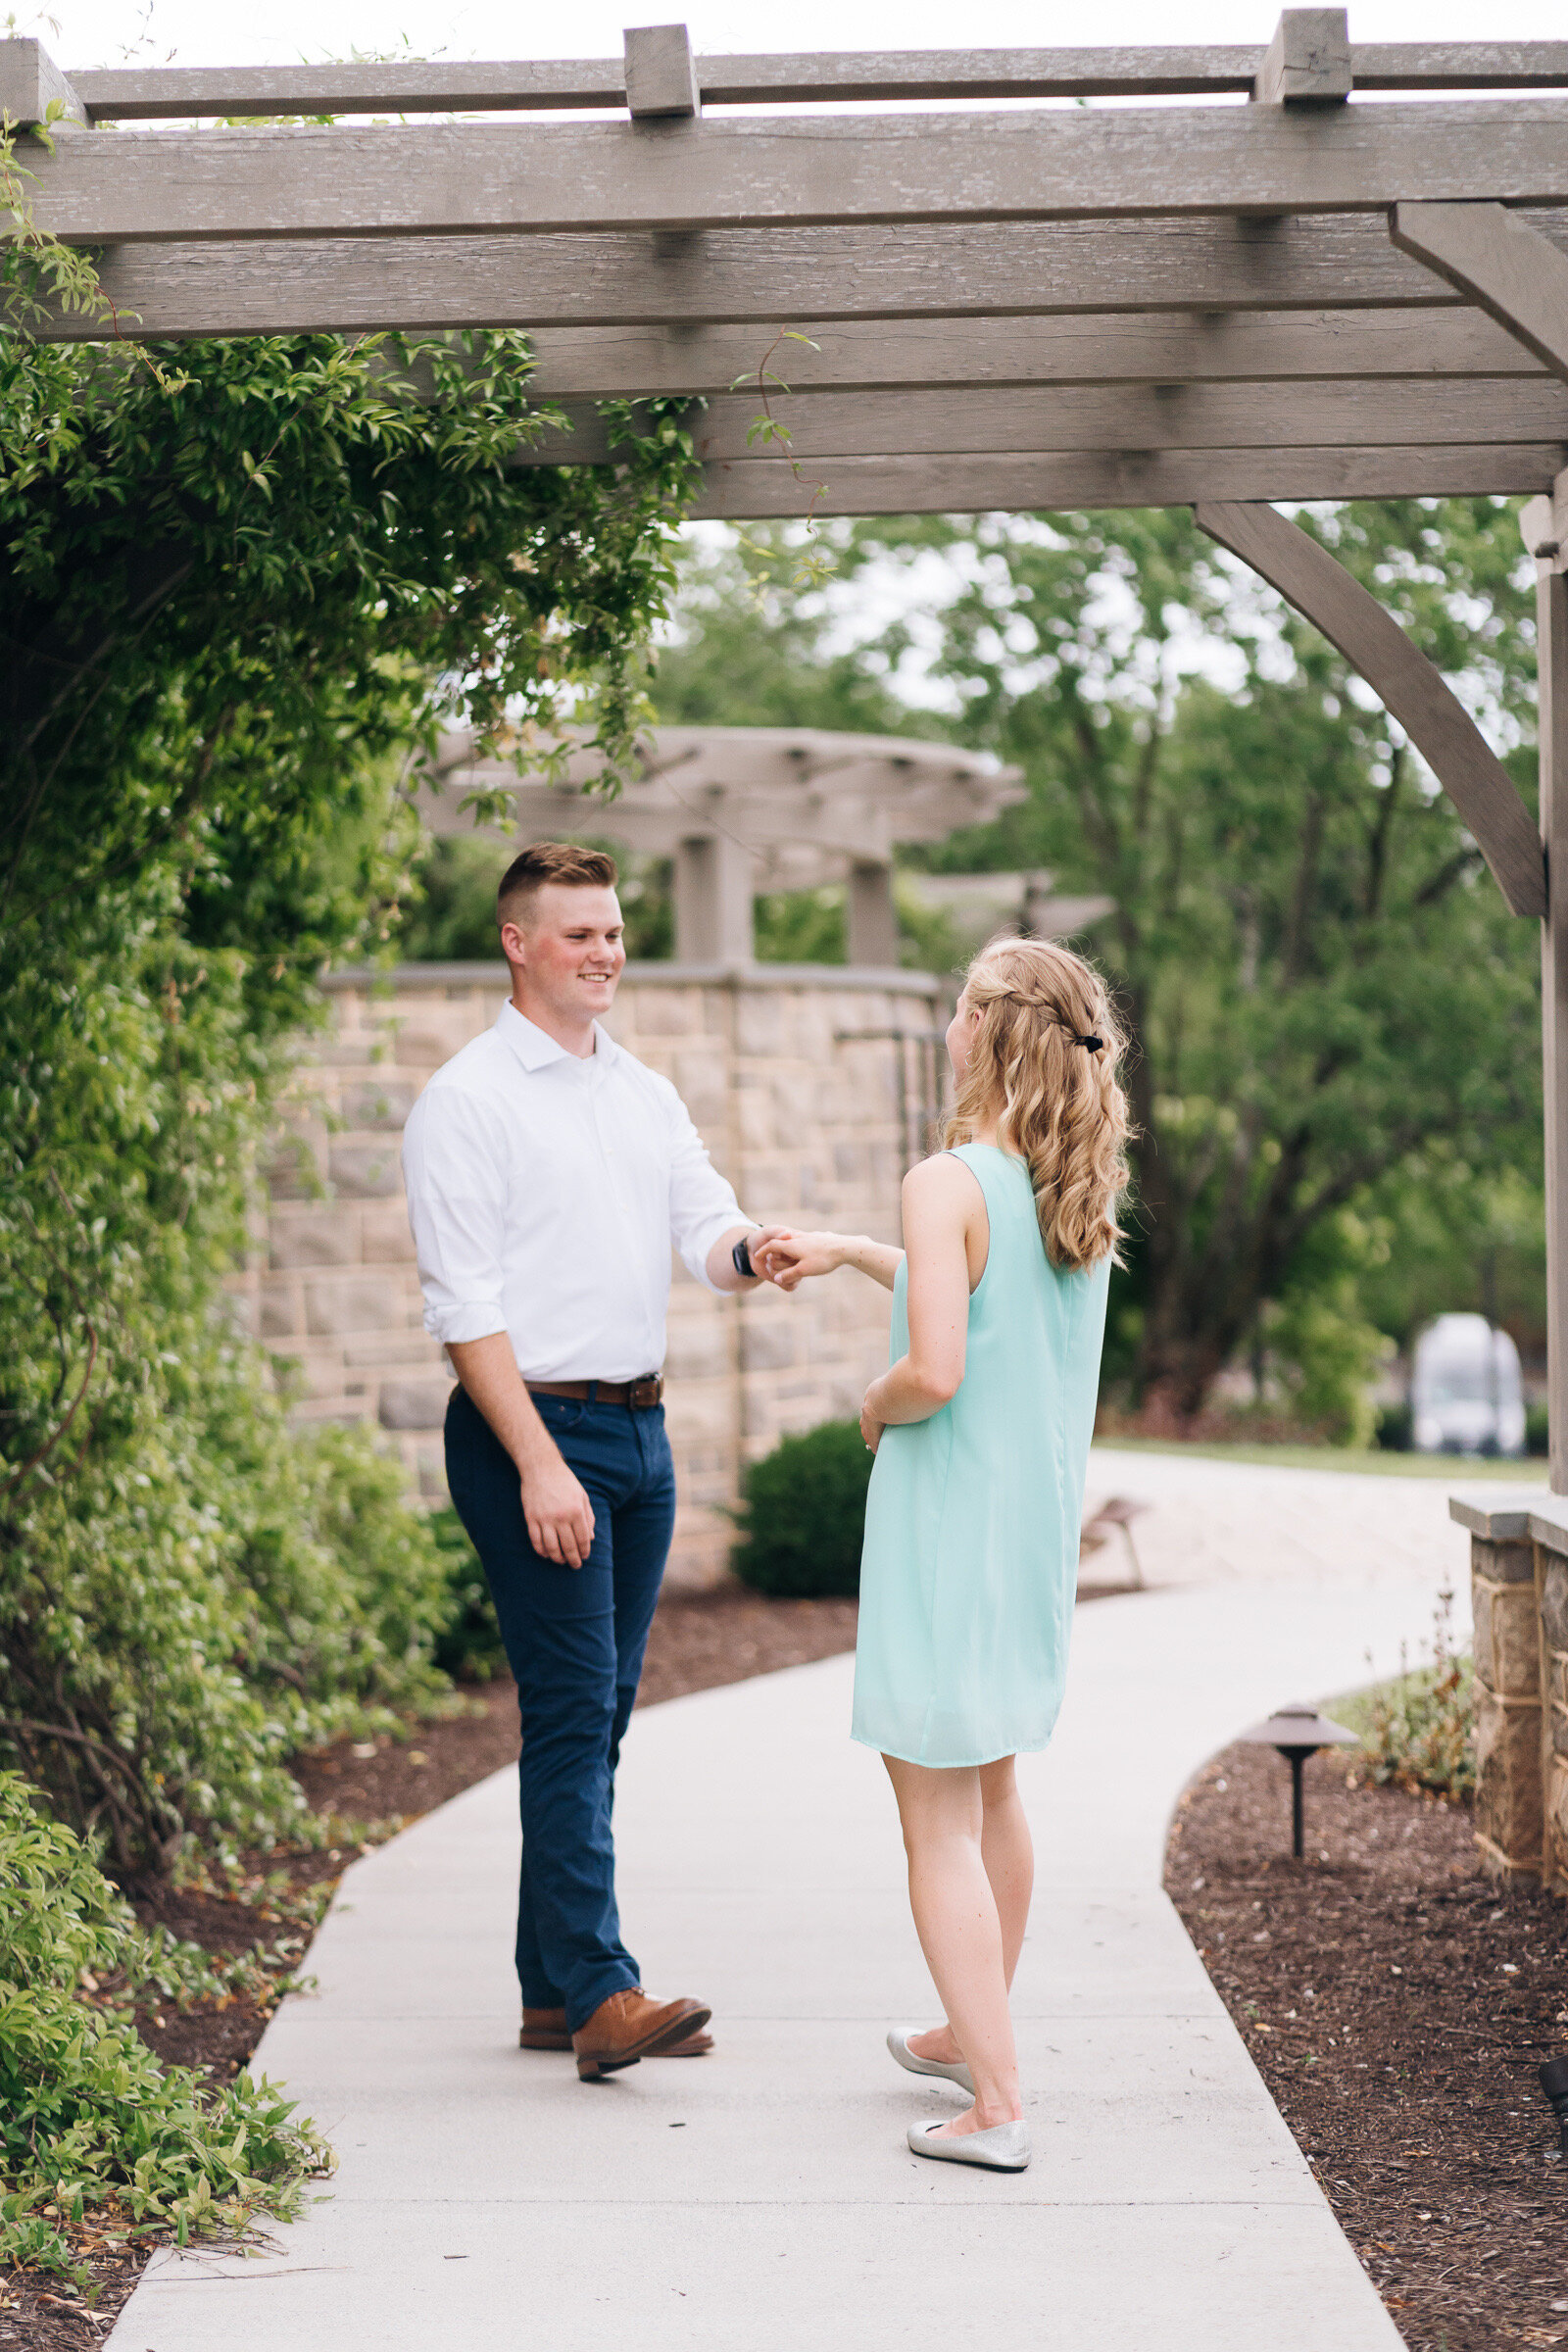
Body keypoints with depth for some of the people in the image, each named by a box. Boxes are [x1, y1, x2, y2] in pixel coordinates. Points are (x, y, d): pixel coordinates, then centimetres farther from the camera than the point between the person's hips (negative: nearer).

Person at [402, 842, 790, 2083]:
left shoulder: (648, 1095, 15)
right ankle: (602, 1991, -14)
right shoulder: (466, 1103, -7)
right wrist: (539, 1464, -19)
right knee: (572, 1706, -12)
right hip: (532, 1425, -7)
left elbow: (708, 1235, 7)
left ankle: (552, 1988, 14)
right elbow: (464, 1305, -13)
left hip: (639, 1426, 7)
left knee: (601, 1710, 8)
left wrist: (753, 1248, -18)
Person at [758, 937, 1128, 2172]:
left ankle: (997, 2104, -3)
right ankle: (973, 2032, 39)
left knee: (938, 1822, -1)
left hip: (946, 1526, -8)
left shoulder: (949, 1183, -18)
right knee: (992, 1792, 23)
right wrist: (849, 1251, 28)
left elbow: (936, 1368, -26)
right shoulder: (1083, 1191, 5)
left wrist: (875, 1407, -5)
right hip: (1040, 1522, 8)